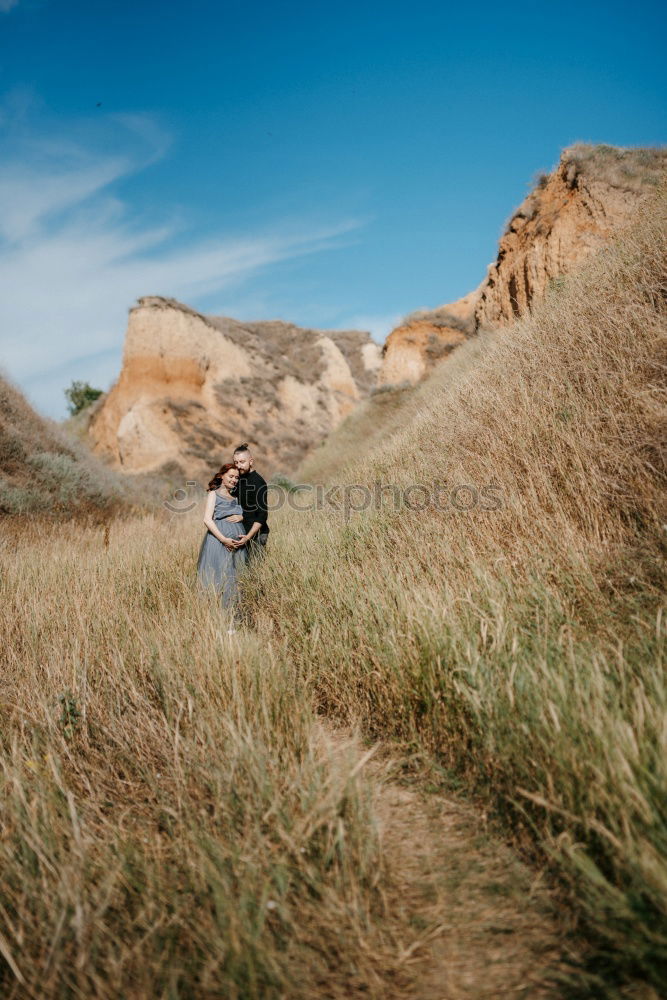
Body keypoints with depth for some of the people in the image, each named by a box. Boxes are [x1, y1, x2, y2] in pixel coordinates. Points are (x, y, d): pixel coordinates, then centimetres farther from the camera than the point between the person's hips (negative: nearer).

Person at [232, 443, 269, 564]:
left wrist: (249, 536, -22)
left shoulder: (258, 482, -13)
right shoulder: (238, 479, 11)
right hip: (241, 532, 7)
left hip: (255, 533, -7)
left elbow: (262, 514, -17)